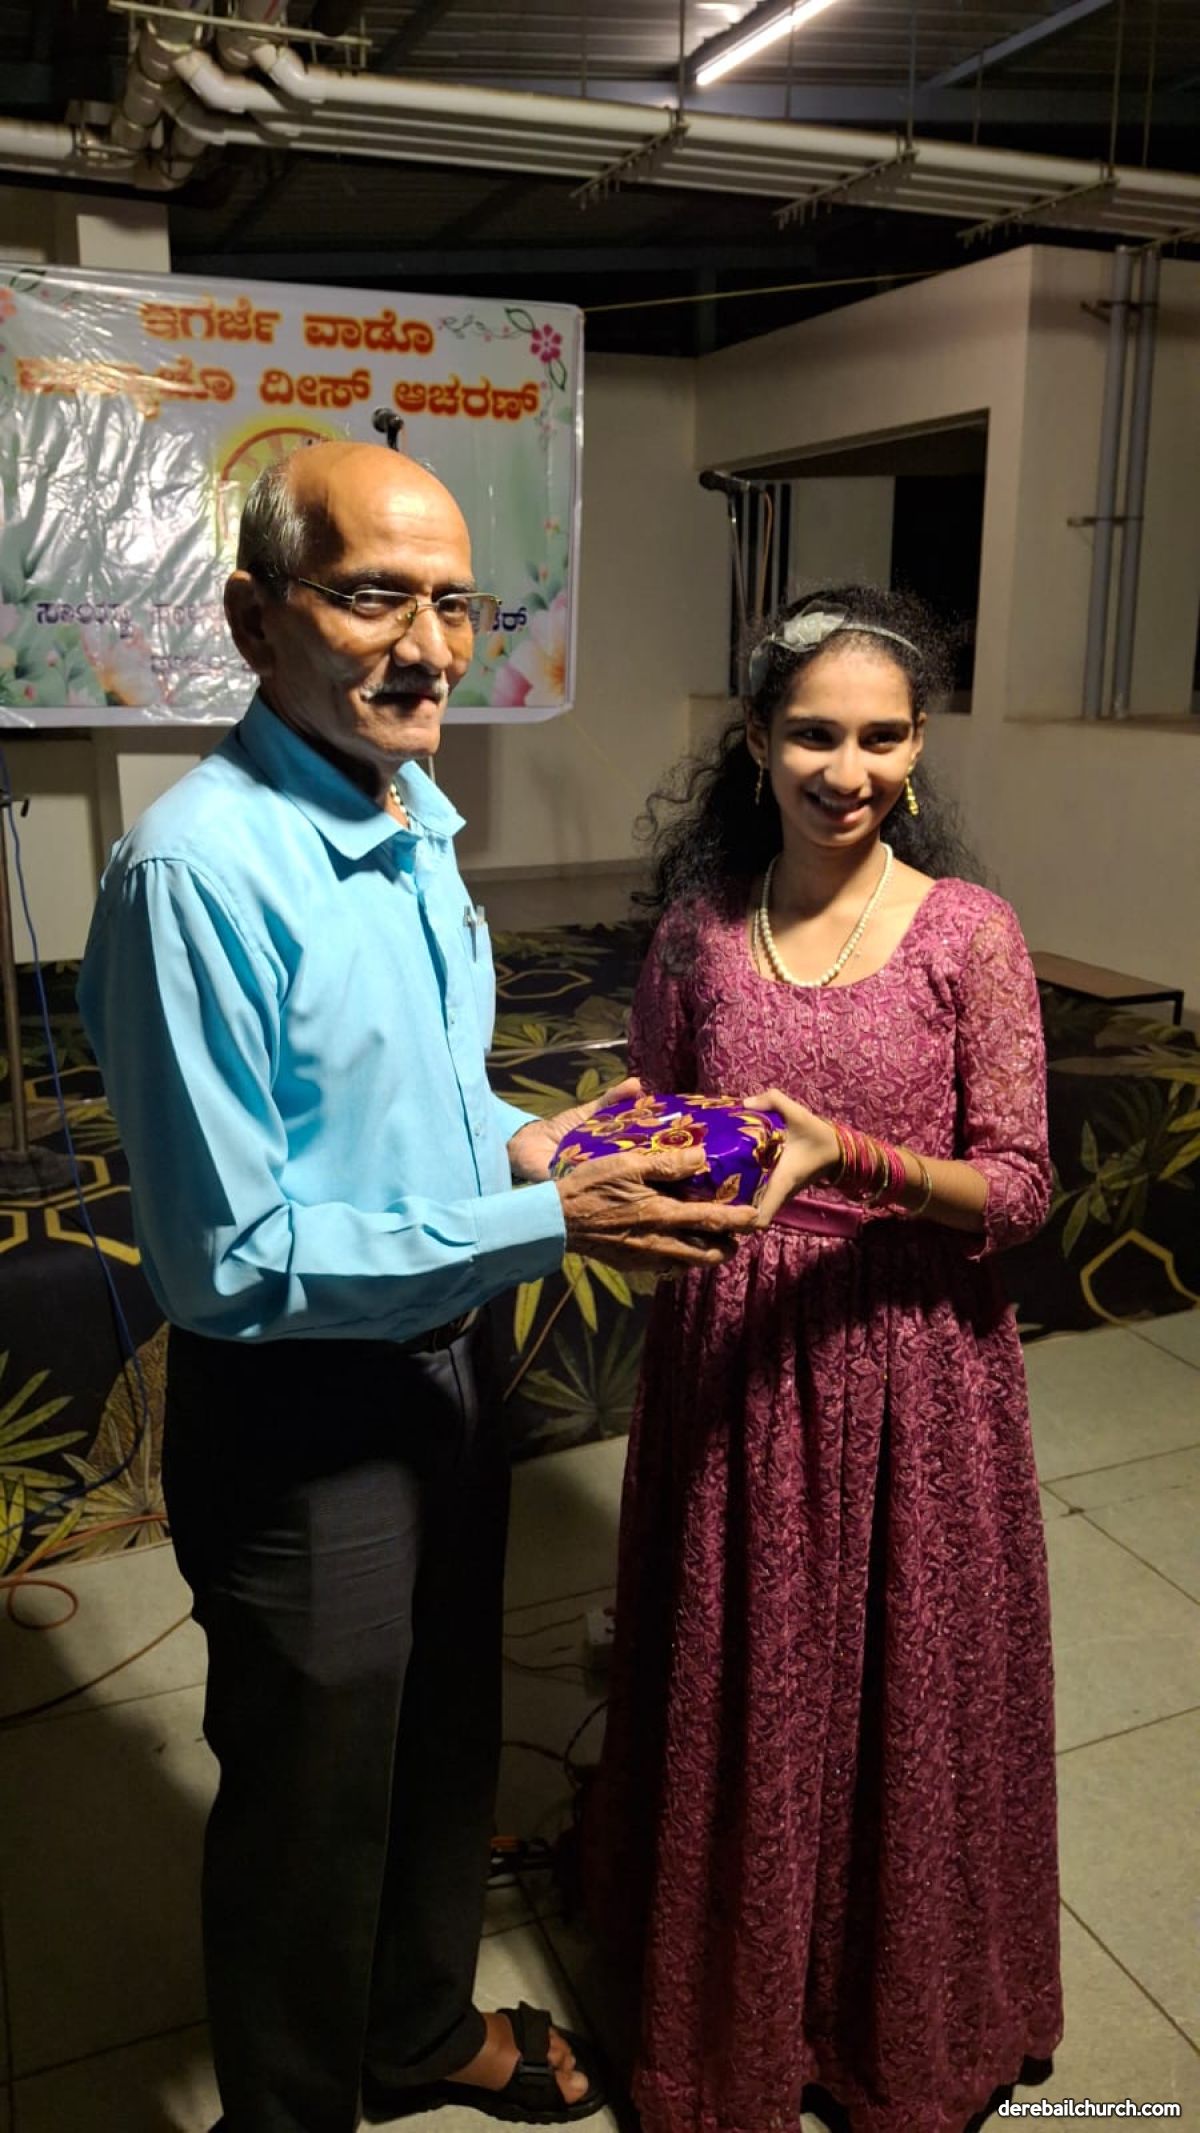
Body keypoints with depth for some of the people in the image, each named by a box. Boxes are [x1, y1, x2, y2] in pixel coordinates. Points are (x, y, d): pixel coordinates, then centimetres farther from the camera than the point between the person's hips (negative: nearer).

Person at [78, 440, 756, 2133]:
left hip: (445, 1362, 8)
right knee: (315, 1799, 16)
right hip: (295, 1414, -8)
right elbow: (233, 1261, -25)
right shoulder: (200, 868, -25)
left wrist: (523, 1137, -4)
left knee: (446, 1739, 27)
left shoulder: (416, 821, 2)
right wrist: (547, 1222, -26)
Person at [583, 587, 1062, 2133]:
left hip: (907, 1365, -2)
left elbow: (1018, 1188, -10)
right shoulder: (699, 927, -2)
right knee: (736, 1692, 16)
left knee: (903, 1687, 14)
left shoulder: (969, 934, -9)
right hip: (729, 1360, 2)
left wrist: (850, 1157, -26)